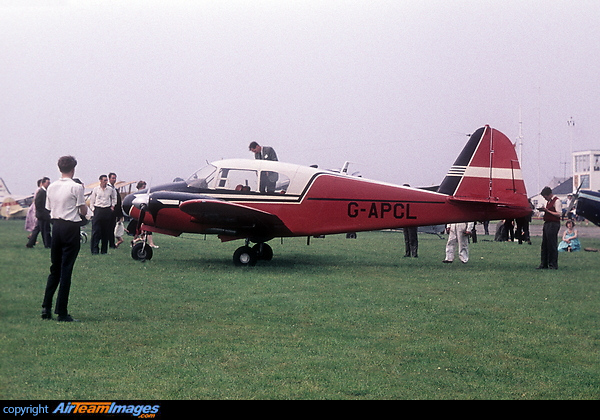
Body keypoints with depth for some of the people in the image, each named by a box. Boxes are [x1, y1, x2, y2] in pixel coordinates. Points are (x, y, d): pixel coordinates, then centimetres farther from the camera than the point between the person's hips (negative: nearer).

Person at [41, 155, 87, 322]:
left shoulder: (52, 187, 8)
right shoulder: (76, 187, -10)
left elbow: (49, 209, 12)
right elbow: (83, 211, -7)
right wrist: (83, 202, 11)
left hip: (56, 225, 6)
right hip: (71, 228, -6)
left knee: (54, 269, 15)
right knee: (66, 270, -3)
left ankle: (46, 308, 11)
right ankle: (62, 312, -2)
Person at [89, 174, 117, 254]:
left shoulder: (110, 189, 7)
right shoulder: (96, 189, 3)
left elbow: (114, 198, 25)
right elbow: (92, 200, 9)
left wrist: (112, 206, 16)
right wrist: (92, 209, 1)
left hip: (107, 211, 2)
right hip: (98, 210, -2)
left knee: (106, 231, 4)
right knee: (96, 230, -7)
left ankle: (104, 249, 12)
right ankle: (94, 250, -4)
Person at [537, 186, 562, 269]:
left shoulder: (556, 201, -11)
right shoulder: (548, 201, 17)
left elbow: (559, 214, -17)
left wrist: (547, 210, -17)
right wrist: (544, 210, 7)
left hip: (554, 224, -9)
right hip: (547, 223, 9)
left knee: (552, 245, -5)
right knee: (544, 244, 10)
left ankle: (553, 265, 1)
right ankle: (544, 264, 16)